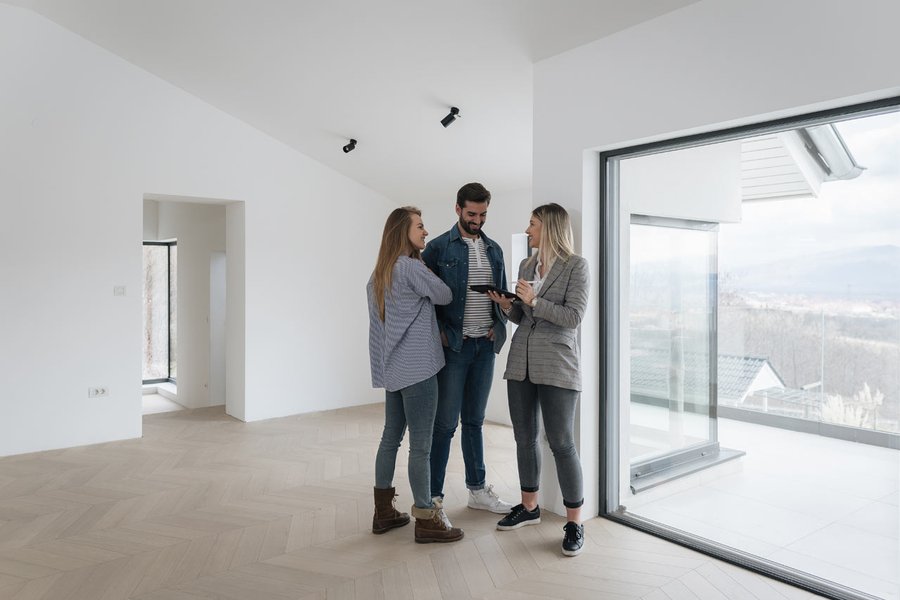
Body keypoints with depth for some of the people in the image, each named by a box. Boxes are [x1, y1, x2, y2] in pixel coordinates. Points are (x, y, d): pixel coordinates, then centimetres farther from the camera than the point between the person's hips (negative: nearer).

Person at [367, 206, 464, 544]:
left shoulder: (380, 273, 13)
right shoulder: (411, 267, -13)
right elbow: (445, 296, -5)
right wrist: (427, 271, 10)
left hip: (392, 368, 9)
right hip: (417, 367, -9)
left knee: (391, 437, 14)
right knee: (420, 446, -2)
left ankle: (383, 512, 24)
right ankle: (426, 520, 7)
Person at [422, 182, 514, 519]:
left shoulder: (494, 249, 12)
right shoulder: (439, 247, -3)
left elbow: (503, 293, 17)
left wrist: (498, 326, 2)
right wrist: (440, 333, -12)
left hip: (485, 346, 5)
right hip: (454, 345, -5)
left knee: (474, 421, 15)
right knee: (445, 423, -1)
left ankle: (478, 490, 26)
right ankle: (433, 498, 9)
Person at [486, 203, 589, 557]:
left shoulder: (575, 266, -5)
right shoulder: (526, 266, 12)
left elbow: (573, 317, -13)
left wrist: (534, 301, -18)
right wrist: (506, 306, -2)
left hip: (556, 367, -6)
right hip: (521, 363, 6)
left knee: (561, 443, -3)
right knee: (524, 439, 13)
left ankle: (574, 521, 11)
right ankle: (529, 507, 29)